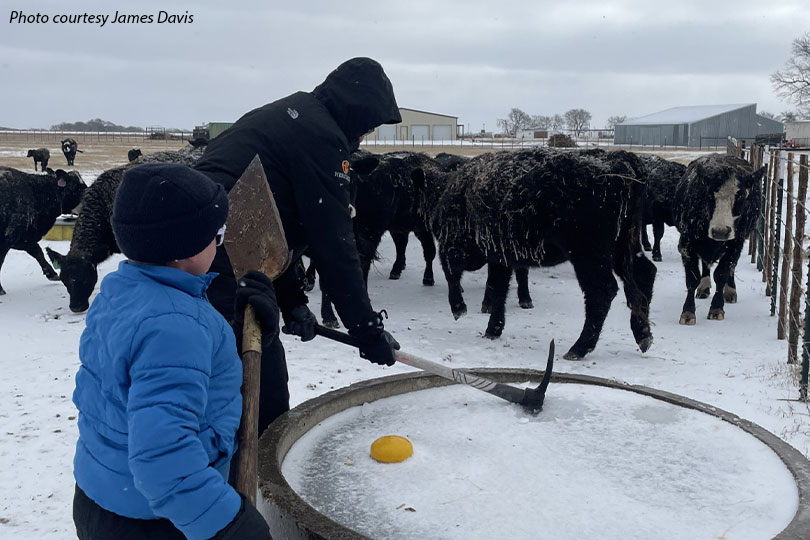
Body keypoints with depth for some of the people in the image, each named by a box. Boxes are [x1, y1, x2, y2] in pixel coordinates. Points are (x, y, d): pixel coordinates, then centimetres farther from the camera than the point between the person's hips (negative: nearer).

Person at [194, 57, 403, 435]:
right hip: (222, 272, -10)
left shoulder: (283, 115, 22)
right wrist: (368, 329, -1)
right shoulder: (321, 136, -8)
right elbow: (333, 244, -9)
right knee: (265, 403, -2)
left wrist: (292, 300, 20)